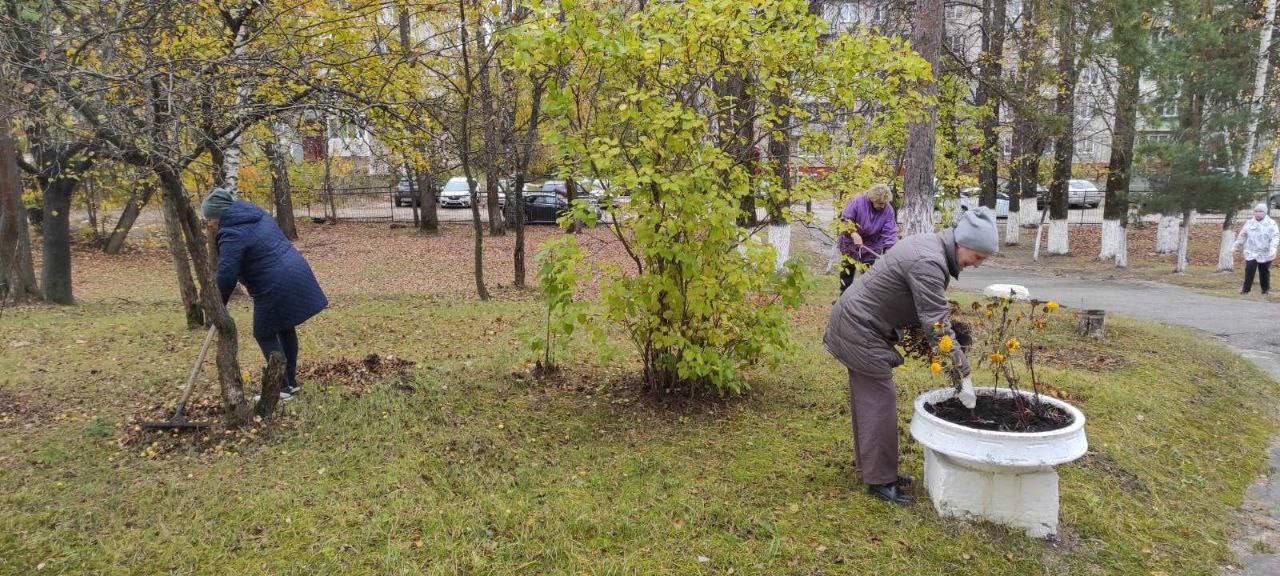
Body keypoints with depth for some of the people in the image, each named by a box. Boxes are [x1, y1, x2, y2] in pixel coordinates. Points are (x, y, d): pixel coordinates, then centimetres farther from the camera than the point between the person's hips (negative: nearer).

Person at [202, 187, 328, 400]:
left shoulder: (232, 235, -15)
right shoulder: (256, 214, 12)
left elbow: (226, 277, -18)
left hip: (276, 286, -9)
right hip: (297, 273, 9)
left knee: (265, 334, 4)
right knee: (285, 328, 19)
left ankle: (282, 388, 8)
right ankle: (291, 381, 28)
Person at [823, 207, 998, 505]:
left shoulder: (930, 243, 6)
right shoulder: (929, 263, -26)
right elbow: (938, 325, -27)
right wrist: (964, 376, -24)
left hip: (856, 322, 10)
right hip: (861, 330, -10)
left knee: (867, 398, 16)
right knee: (880, 402, -5)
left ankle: (871, 467, 28)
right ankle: (880, 480, 4)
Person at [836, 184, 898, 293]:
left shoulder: (888, 210, -15)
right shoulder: (857, 201, -22)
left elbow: (889, 232, -15)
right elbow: (844, 219, -20)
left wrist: (889, 250, -27)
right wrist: (854, 234, -33)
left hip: (872, 245, 1)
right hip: (851, 242, 0)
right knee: (847, 271, 10)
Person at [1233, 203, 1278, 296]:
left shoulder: (1271, 223, -3)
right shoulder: (1249, 223, 7)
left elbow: (1275, 236, -11)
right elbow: (1242, 236, 14)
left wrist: (1273, 248, -25)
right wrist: (1236, 246, 14)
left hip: (1265, 254, -1)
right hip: (1251, 252, 1)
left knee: (1264, 272, 9)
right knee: (1249, 270, -11)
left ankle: (1265, 290, 22)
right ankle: (1246, 289, -5)